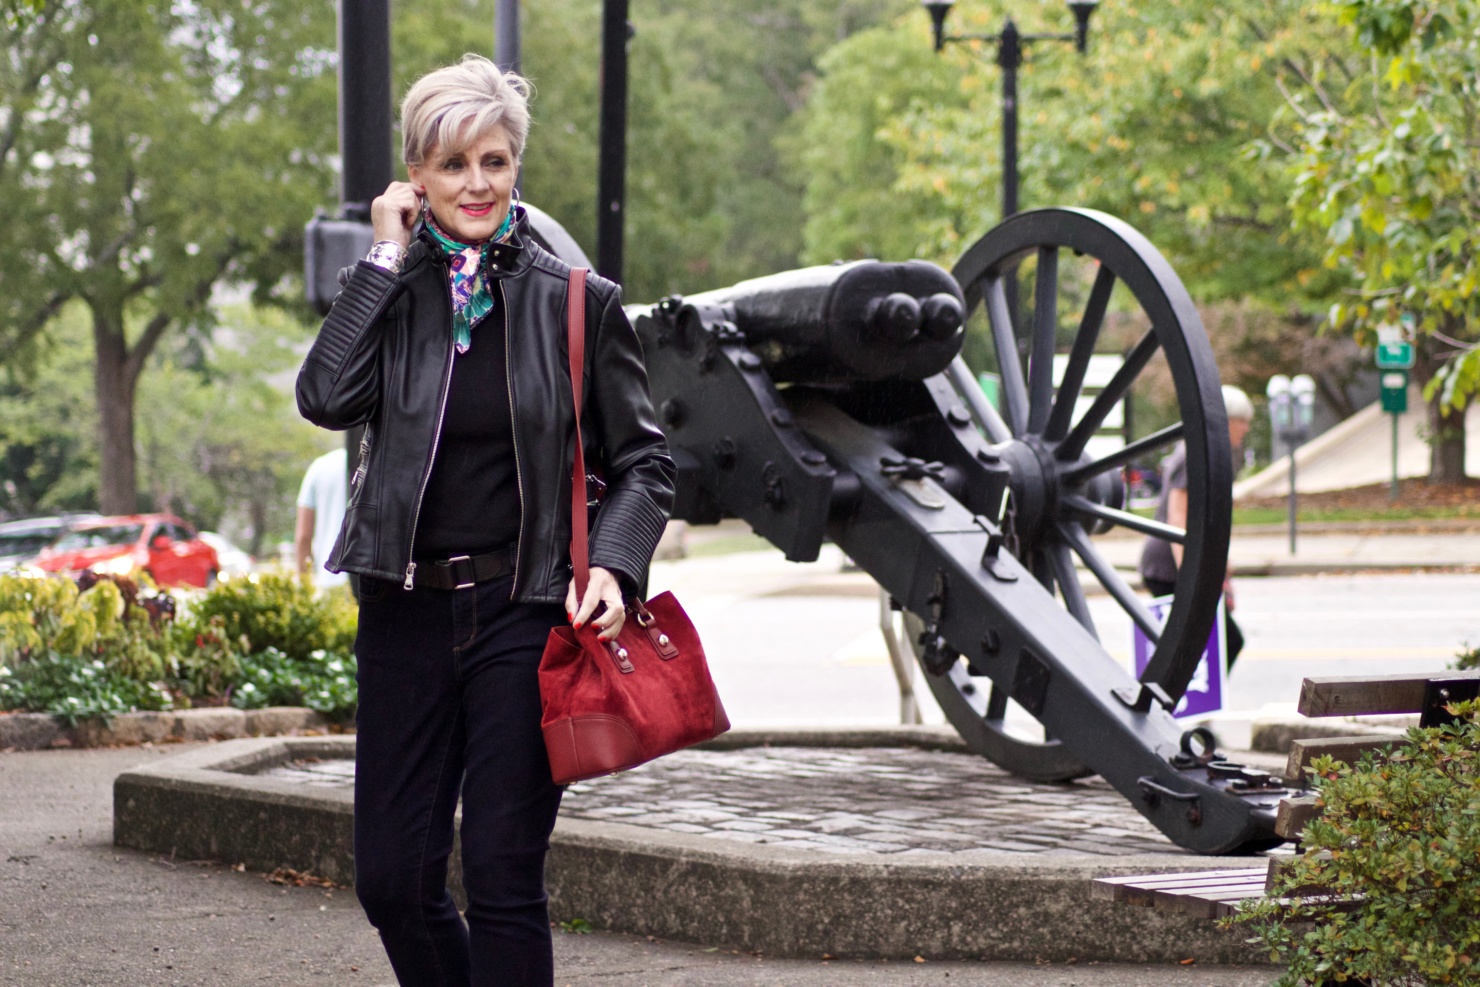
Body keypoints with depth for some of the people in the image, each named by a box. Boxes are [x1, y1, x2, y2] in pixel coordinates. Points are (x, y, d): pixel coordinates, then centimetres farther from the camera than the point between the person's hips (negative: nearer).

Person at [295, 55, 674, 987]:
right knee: (392, 878, 5)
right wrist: (387, 259, -8)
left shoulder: (577, 301, 1)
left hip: (526, 615, -3)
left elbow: (643, 460, 6)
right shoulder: (393, 291, 5)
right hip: (408, 612, 3)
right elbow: (327, 397, -13)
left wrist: (613, 566, -11)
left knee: (504, 875, -2)